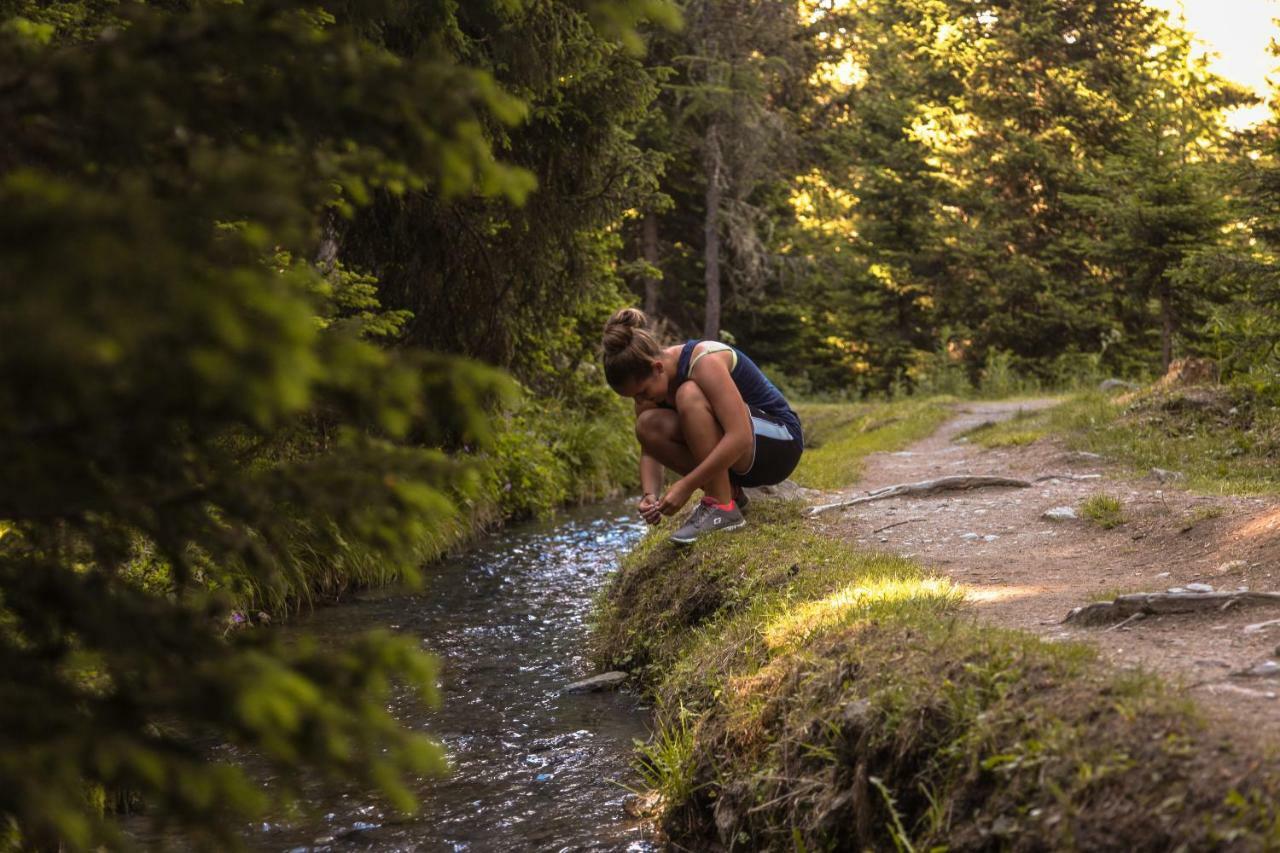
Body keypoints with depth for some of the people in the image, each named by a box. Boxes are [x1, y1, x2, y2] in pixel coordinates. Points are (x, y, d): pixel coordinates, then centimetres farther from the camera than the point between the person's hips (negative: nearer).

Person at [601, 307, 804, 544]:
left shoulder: (704, 362, -27)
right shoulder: (650, 379, -5)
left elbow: (740, 437, -35)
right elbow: (649, 450, -3)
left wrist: (686, 486, -34)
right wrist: (650, 495, -23)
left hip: (781, 444, -8)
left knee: (689, 395, -31)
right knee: (648, 425, -14)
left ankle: (721, 507, -23)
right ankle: (728, 491, -1)